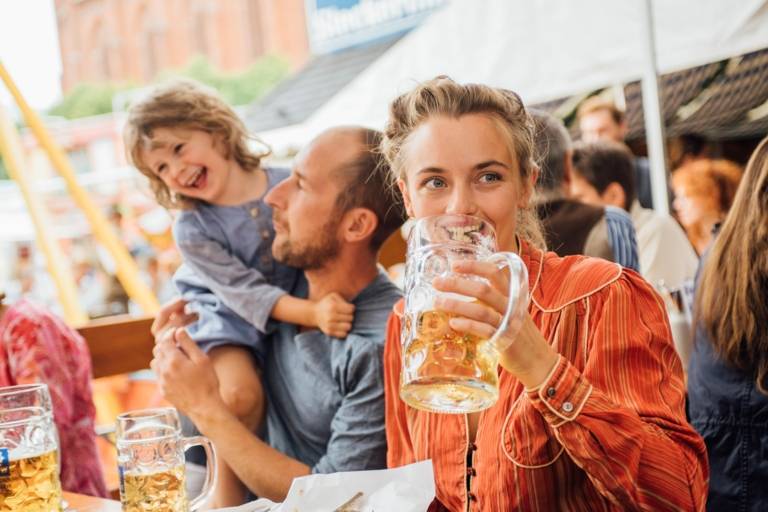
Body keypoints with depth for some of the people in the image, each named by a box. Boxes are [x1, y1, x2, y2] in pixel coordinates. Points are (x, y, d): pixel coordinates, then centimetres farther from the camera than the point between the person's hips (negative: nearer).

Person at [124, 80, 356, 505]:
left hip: (300, 302, 4)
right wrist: (311, 312, -37)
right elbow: (246, 293, -22)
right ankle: (227, 490, -4)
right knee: (239, 395, -26)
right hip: (230, 315, -4)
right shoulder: (192, 230, -17)